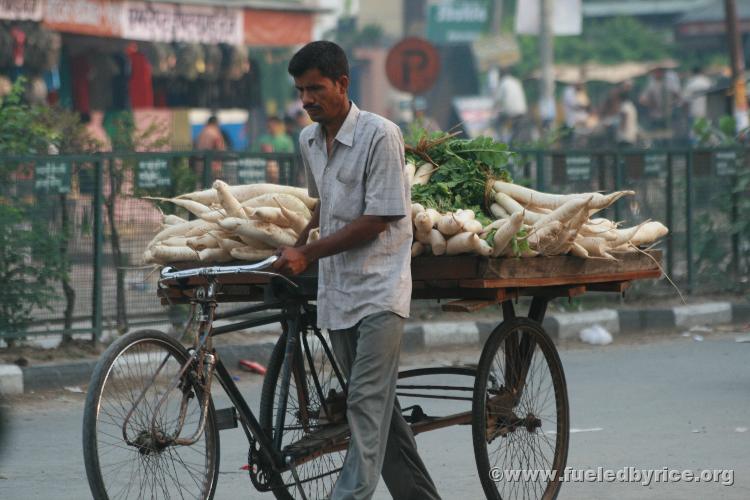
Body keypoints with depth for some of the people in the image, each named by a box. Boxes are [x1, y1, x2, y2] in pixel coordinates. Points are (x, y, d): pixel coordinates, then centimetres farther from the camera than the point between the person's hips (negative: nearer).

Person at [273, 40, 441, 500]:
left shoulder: (380, 135, -13)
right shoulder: (309, 141, 10)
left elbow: (377, 220, -16)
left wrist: (307, 254, -14)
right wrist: (296, 246, 12)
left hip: (378, 289, -7)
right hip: (336, 291, 7)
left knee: (368, 404, -14)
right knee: (381, 408, 10)